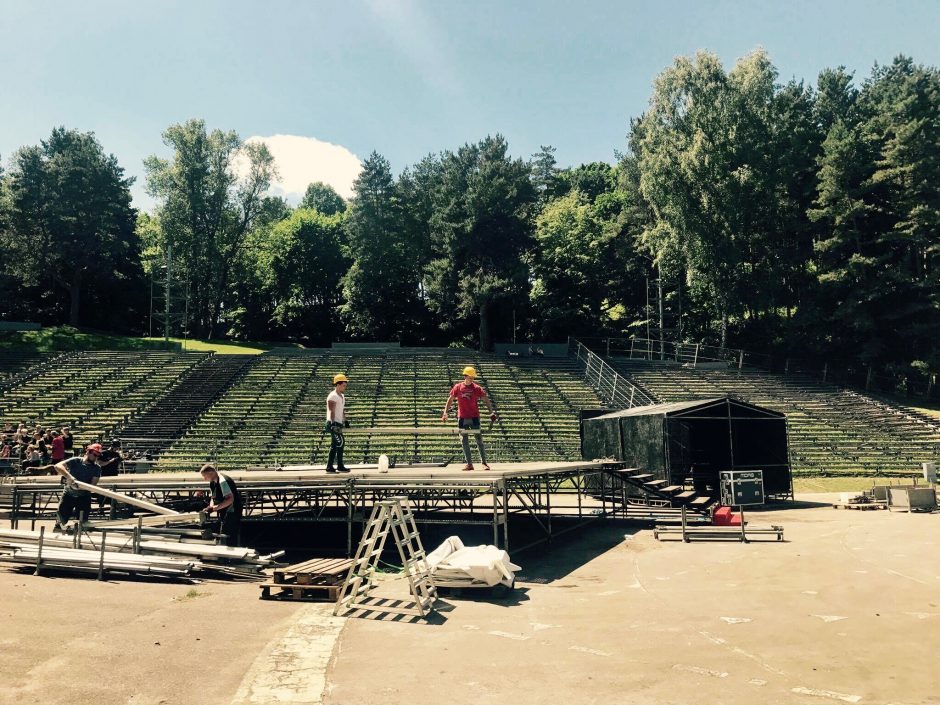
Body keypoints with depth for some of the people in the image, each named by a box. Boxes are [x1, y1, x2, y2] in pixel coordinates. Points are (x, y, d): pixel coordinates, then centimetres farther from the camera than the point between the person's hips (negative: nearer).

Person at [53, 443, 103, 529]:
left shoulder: (96, 468, -4)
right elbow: (57, 466, -21)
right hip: (69, 494, 0)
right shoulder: (75, 461, -7)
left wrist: (80, 486, -32)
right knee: (61, 520, 5)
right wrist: (68, 476, -37)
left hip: (84, 497, 0)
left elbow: (93, 485, -14)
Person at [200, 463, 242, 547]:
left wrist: (214, 508, -27)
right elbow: (214, 498, 15)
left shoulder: (223, 481, -22)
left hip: (231, 513, -10)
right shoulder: (213, 482, 8)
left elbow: (230, 499, -28)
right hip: (224, 513, 10)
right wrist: (210, 507, -5)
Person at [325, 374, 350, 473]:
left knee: (334, 445, 10)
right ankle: (340, 466, -10)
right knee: (340, 442, -13)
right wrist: (333, 424, -26)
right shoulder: (333, 396, -13)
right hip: (333, 424, -10)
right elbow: (332, 412, -20)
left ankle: (330, 467, 15)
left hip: (338, 423, 10)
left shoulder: (342, 396, 17)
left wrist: (345, 420, 24)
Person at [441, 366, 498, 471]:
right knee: (464, 441, 4)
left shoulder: (477, 388, -2)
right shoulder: (457, 387, 2)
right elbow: (450, 399, 8)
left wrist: (492, 412, -12)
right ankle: (469, 464, 11)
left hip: (474, 417, -2)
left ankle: (484, 462, 1)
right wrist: (445, 412, 2)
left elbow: (486, 400, -1)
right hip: (462, 418, 2)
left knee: (479, 439, -4)